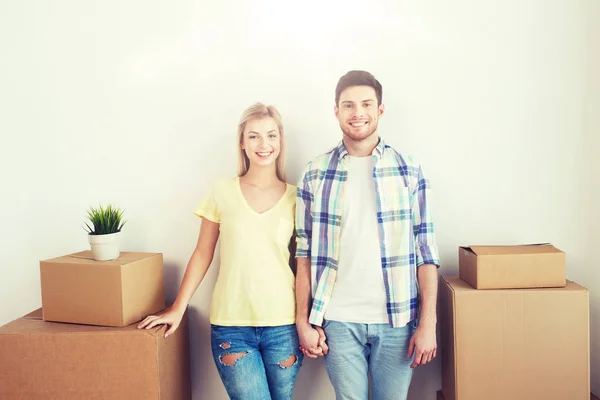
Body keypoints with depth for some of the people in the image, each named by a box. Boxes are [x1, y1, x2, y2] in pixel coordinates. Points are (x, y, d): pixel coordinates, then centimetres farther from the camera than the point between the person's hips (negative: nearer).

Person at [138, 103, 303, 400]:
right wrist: (177, 309, 3)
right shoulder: (222, 192, -1)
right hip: (231, 326, -1)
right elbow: (202, 255, 5)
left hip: (283, 326, 1)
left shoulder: (295, 197, 1)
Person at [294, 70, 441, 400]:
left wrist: (428, 323, -5)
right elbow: (304, 253, 3)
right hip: (338, 321, 0)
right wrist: (302, 321, 0)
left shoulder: (409, 171, 0)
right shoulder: (315, 174, 1)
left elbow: (426, 251, -1)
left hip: (397, 320, 0)